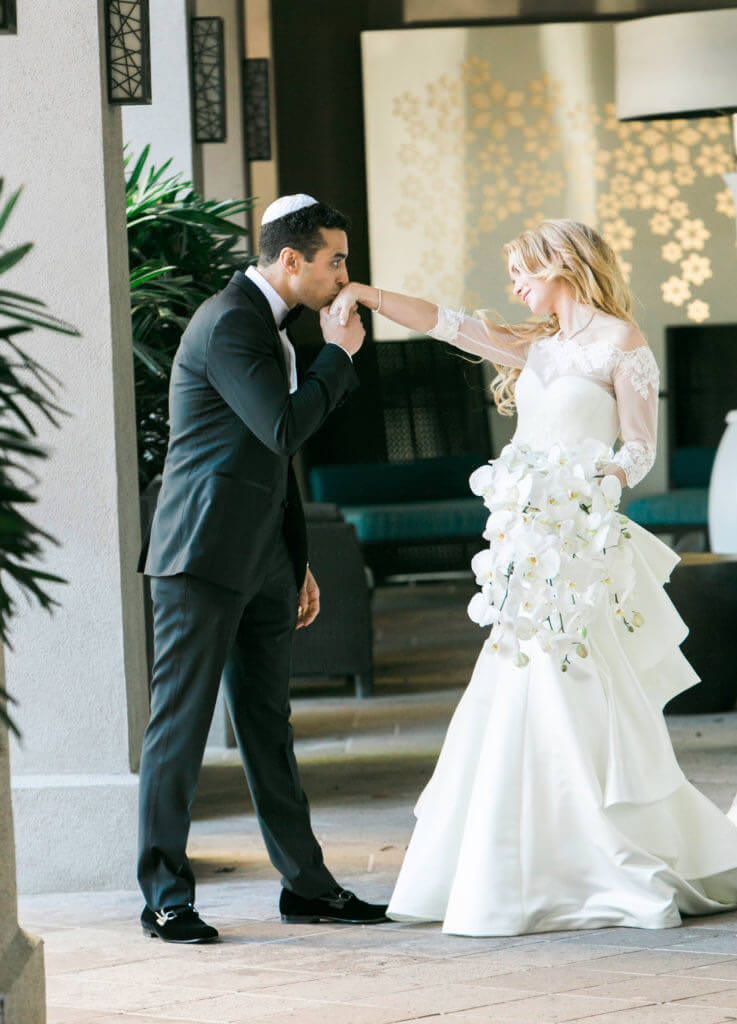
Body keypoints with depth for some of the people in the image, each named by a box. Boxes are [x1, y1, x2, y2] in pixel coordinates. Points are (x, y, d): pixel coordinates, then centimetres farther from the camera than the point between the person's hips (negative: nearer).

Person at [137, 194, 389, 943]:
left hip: (260, 559, 10)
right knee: (180, 722, -4)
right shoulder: (228, 323, -15)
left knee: (268, 725, 12)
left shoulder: (268, 324, 17)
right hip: (204, 554, -9)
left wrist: (298, 563, 23)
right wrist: (340, 354, -10)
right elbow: (284, 428, -23)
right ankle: (164, 897, 0)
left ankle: (306, 885, 15)